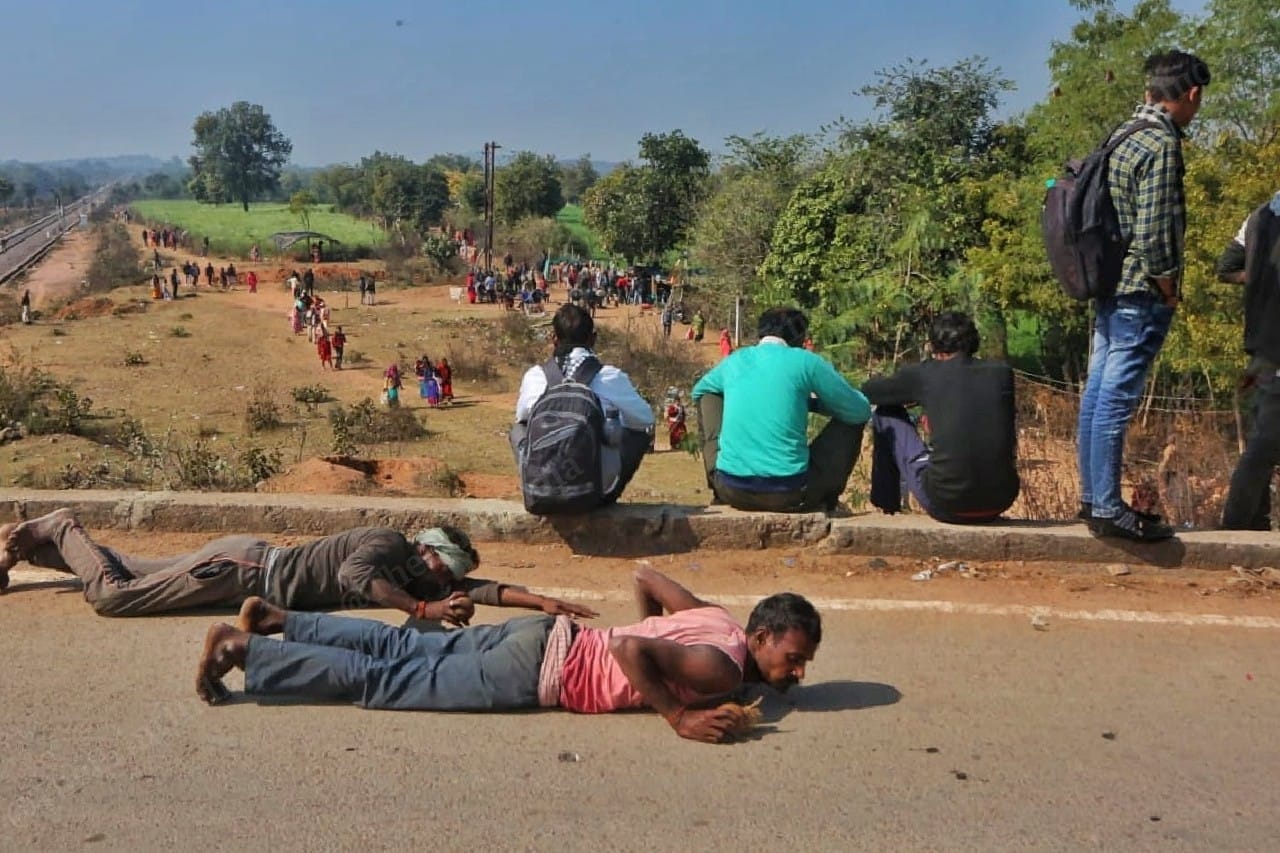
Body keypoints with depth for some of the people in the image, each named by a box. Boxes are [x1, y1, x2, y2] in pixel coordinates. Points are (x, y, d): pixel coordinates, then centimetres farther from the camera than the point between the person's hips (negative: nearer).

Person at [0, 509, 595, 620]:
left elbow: (477, 588, 3)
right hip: (244, 568, -8)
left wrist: (543, 602, -5)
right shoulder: (389, 544, -23)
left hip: (256, 564, 8)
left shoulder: (414, 572, 2)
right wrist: (424, 609, -46)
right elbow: (353, 577, -43)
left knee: (133, 572, 20)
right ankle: (59, 531, 19)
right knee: (111, 593, -3)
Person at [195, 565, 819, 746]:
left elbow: (646, 576, 20)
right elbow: (629, 647, -32)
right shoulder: (721, 668, -18)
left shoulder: (717, 619, 9)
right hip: (536, 671, -8)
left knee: (402, 649, 16)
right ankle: (242, 648, 4)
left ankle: (273, 620, 24)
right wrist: (680, 716, -25)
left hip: (545, 637, 8)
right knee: (381, 681, -2)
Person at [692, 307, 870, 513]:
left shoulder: (735, 360, 12)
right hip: (789, 495, -3)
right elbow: (861, 411, 10)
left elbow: (698, 392, 33)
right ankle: (825, 501, 25)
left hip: (731, 491, 3)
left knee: (708, 397, 27)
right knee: (852, 418, 17)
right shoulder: (805, 361, 1)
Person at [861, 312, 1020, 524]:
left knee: (886, 414, 16)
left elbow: (868, 391, 16)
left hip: (945, 505, -3)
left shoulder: (925, 373, -1)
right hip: (1000, 502, 3)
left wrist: (909, 393, 36)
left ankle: (886, 504, 29)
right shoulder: (1002, 372, 7)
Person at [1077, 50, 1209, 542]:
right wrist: (1170, 290, -7)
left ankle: (1092, 498, 19)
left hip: (1109, 285, 9)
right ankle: (1108, 509, 0)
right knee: (1116, 401, -6)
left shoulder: (1123, 136, 12)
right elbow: (1153, 233, -20)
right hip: (1140, 294, -9)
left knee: (1097, 394, 10)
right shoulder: (1162, 145, -15)